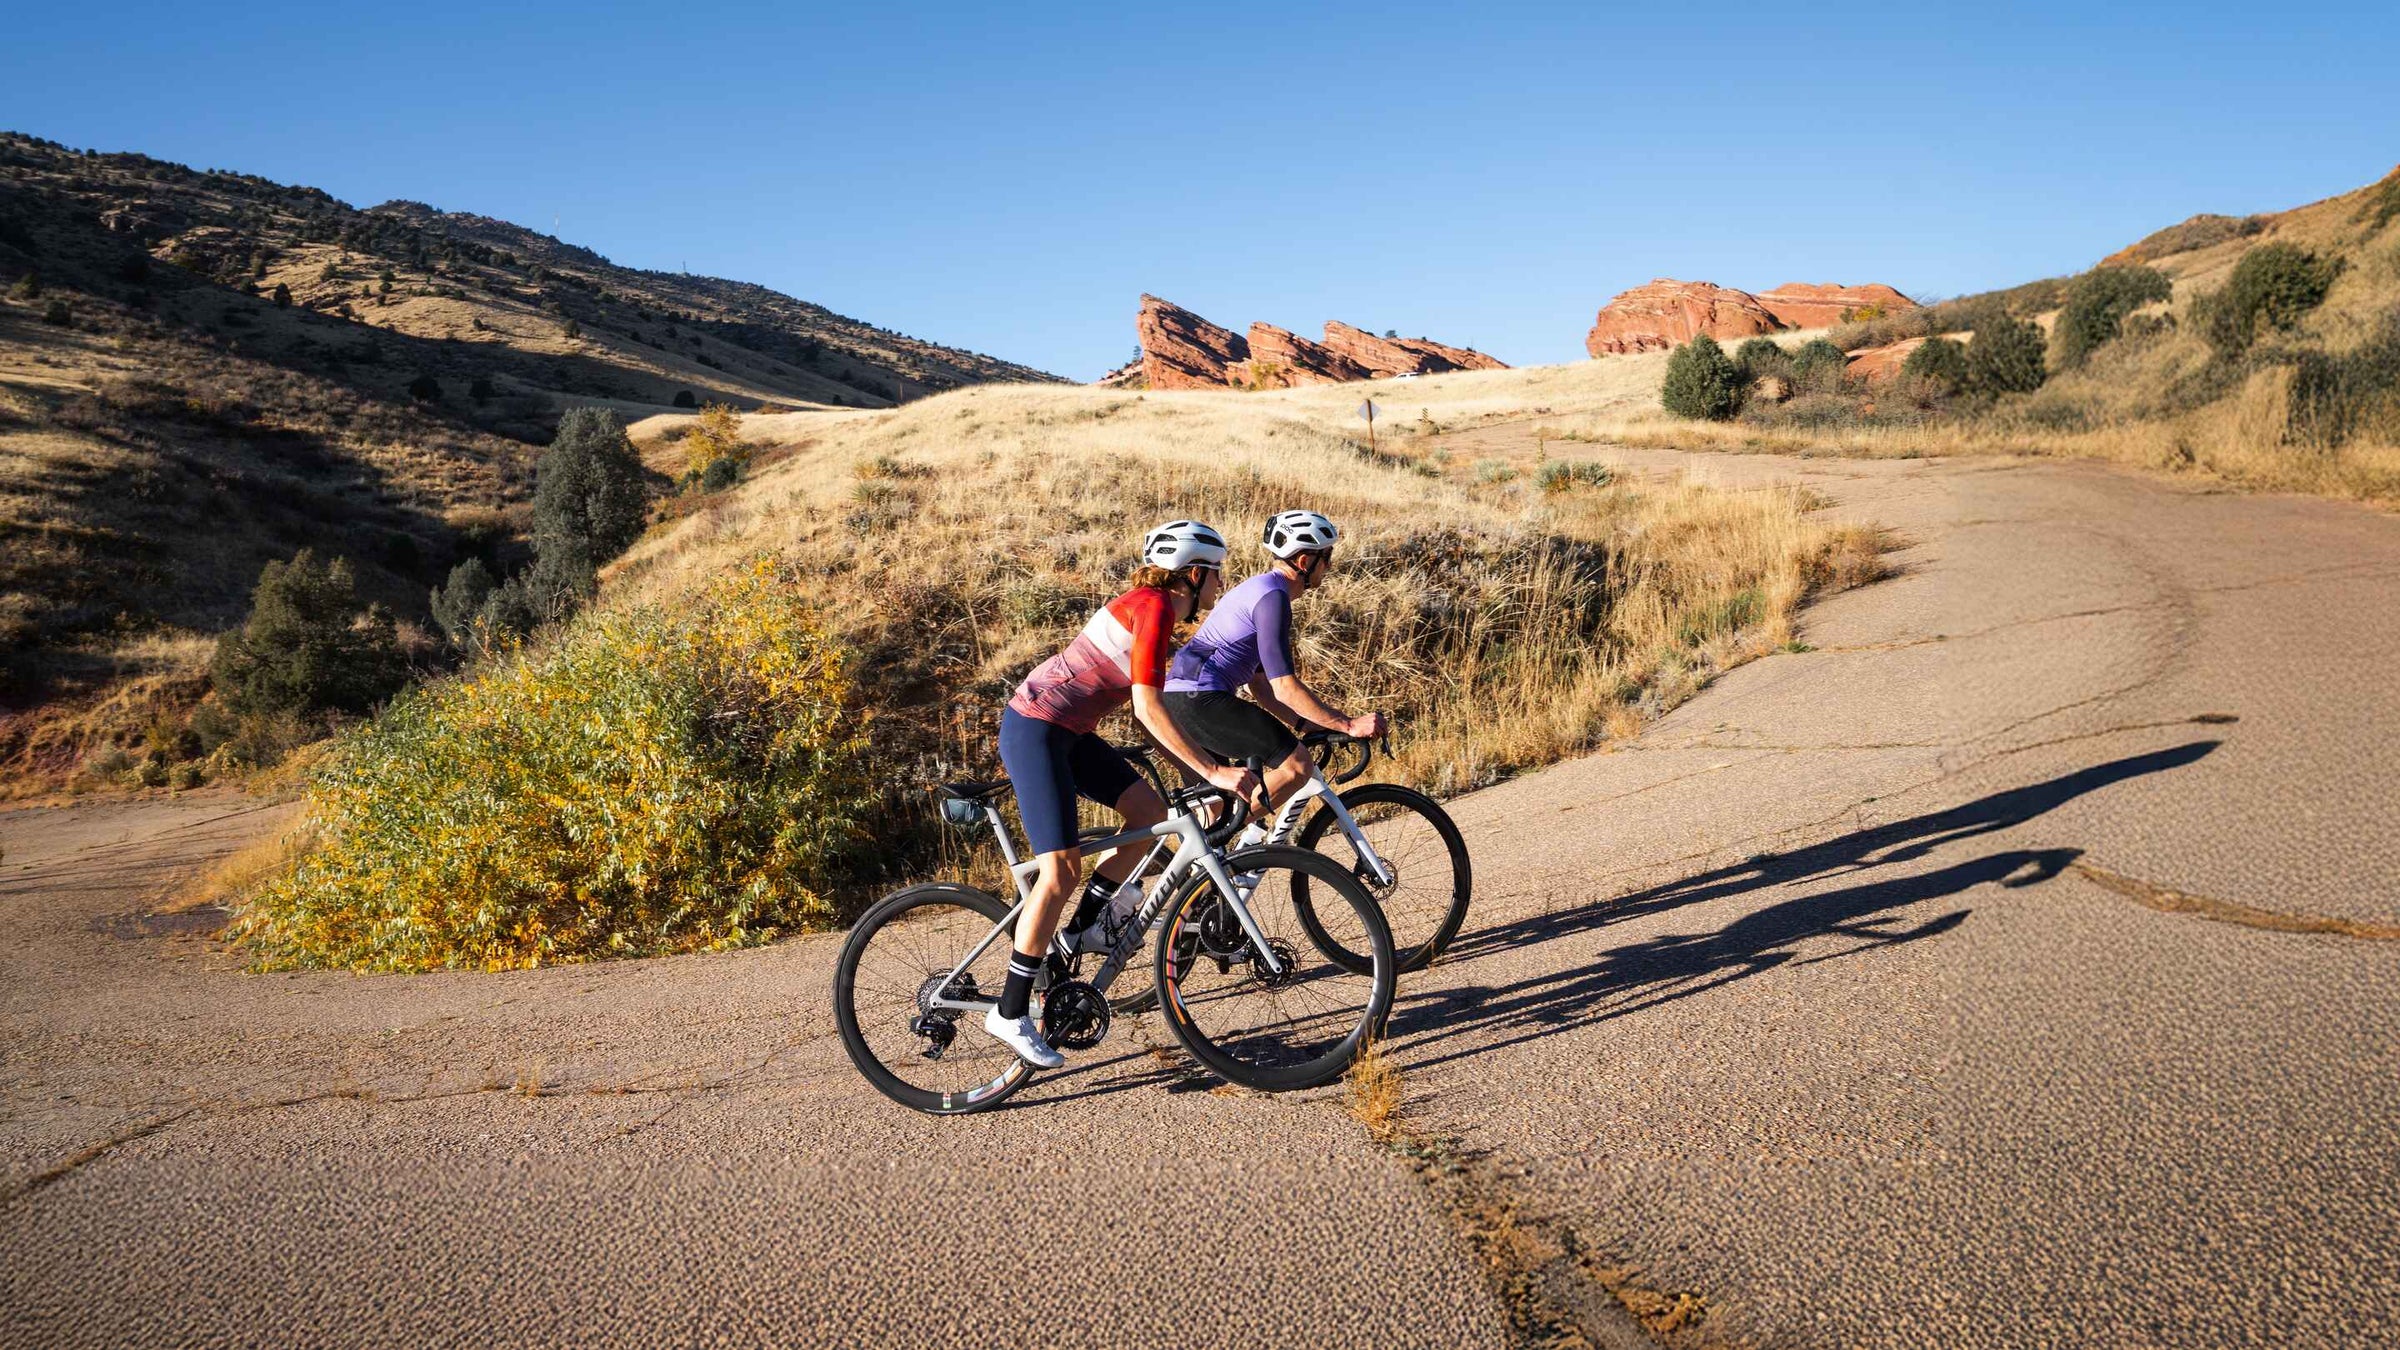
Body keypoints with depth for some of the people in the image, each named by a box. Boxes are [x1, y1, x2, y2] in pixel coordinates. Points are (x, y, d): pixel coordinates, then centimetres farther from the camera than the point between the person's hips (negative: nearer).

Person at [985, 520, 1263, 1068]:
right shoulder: (1154, 607, -17)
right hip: (1034, 729, -10)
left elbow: (1148, 710, 16)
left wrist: (1201, 778, 14)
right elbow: (1148, 708, -25)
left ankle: (1081, 929, 17)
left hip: (1067, 731, 10)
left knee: (1152, 814, 5)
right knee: (1062, 869, -11)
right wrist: (1213, 771, -25)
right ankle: (1010, 1013, -3)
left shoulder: (1153, 609, 13)